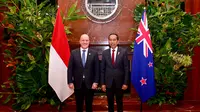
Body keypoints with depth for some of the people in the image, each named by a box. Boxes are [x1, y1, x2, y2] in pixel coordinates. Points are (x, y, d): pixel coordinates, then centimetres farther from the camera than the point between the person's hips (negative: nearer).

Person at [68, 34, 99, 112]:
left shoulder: (94, 53, 0)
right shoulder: (74, 53, 1)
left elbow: (97, 69, -1)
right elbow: (70, 68, 1)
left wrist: (96, 82, -8)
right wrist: (70, 82, -6)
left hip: (90, 84, 0)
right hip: (78, 84, 0)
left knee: (89, 105, 11)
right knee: (79, 105, 12)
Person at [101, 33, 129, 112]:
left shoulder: (123, 52, -4)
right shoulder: (105, 53, 2)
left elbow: (126, 68, -4)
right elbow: (102, 69, 3)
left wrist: (125, 82, -8)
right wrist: (102, 83, -2)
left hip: (119, 82, -1)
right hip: (108, 82, 1)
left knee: (119, 101, 13)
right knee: (110, 102, 12)